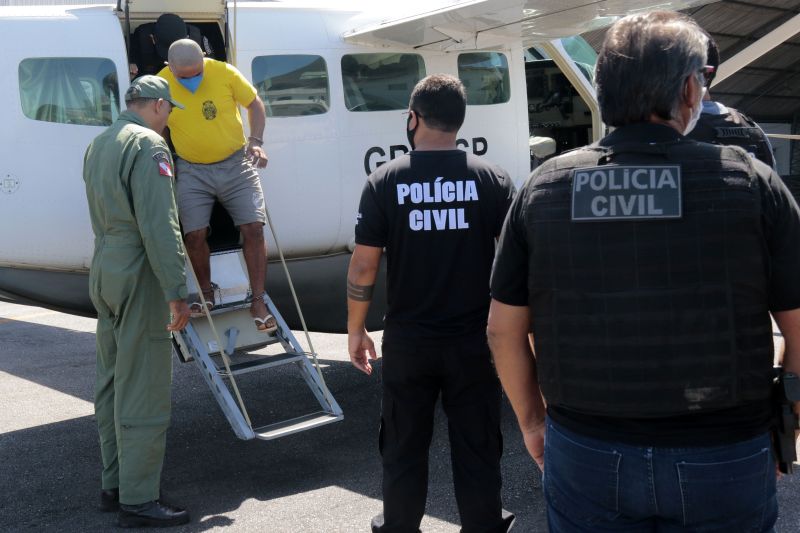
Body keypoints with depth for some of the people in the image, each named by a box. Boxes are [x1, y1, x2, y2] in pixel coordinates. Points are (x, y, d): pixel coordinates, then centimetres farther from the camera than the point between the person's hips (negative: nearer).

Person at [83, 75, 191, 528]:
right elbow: (159, 225, -21)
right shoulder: (148, 143, -13)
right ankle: (138, 500, -1)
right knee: (143, 390, -6)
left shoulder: (98, 145, 17)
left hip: (104, 269, 10)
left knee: (112, 384, 15)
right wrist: (177, 291, -21)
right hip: (138, 274, -10)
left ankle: (114, 485, 23)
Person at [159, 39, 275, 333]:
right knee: (194, 234, -9)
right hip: (193, 171, 0)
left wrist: (256, 141, -8)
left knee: (253, 228, -8)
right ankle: (207, 295, 15)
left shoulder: (225, 73, -12)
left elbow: (254, 104, 3)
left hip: (236, 163, 0)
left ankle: (258, 301, 2)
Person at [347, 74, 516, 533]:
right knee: (478, 451, 11)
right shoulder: (492, 179, -5)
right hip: (474, 341, 0)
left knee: (404, 451, 16)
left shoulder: (385, 182, -6)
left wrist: (356, 329, 7)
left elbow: (363, 267, -6)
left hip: (407, 341, 0)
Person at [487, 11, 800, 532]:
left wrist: (532, 420, 16)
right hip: (724, 463, -1)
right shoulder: (750, 181, -9)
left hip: (583, 455, 2)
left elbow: (504, 328, 2)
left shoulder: (543, 186, -4)